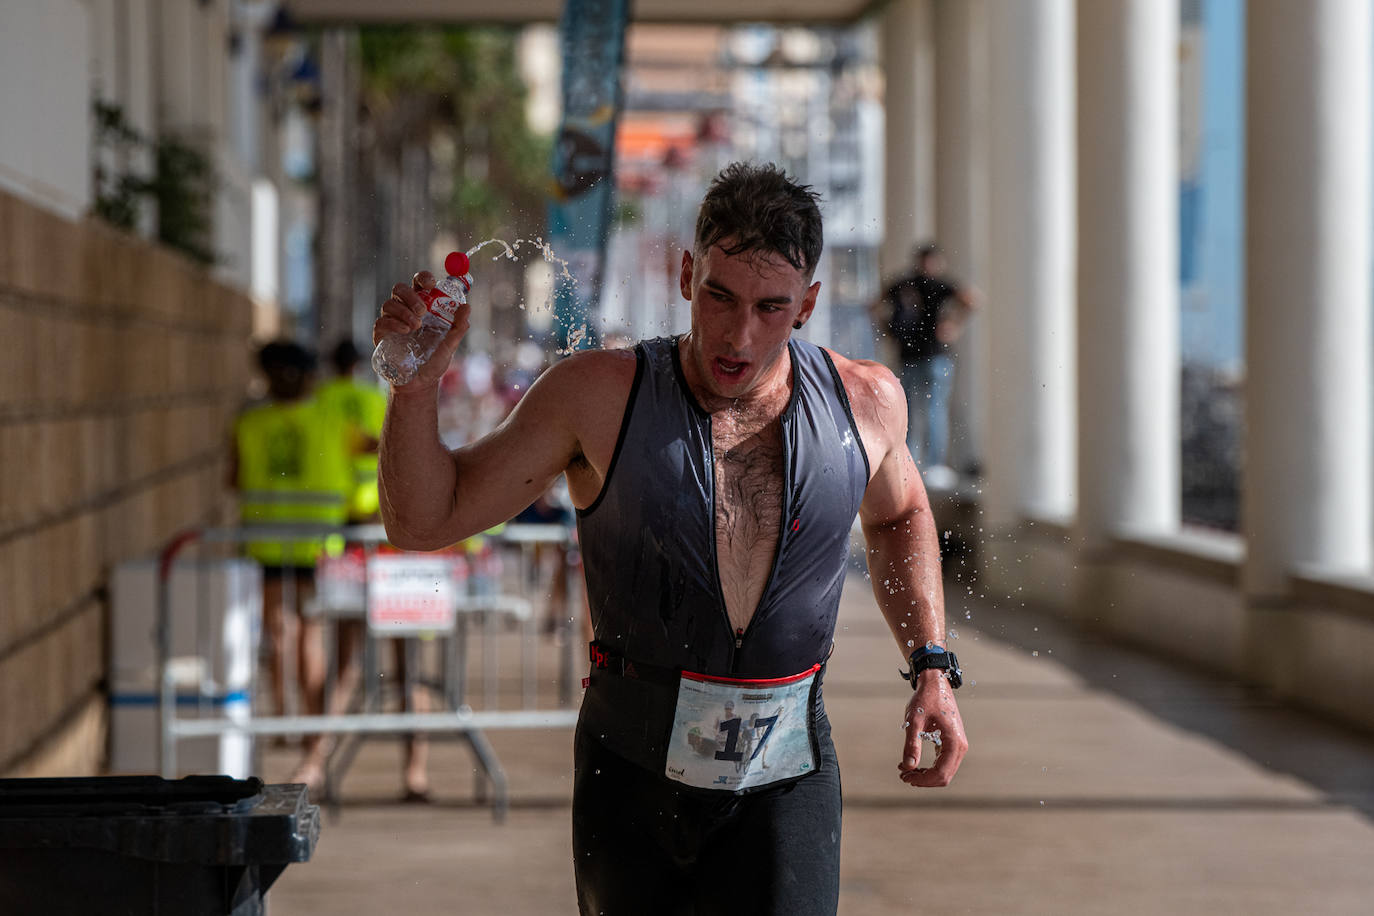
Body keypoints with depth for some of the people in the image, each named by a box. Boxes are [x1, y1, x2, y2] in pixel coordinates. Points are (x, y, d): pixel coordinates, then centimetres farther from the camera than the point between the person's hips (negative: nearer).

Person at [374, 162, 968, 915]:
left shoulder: (862, 402, -1)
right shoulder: (601, 396, -8)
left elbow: (899, 515, 23)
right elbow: (424, 520, -4)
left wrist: (934, 669, 12)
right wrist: (415, 387, -20)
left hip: (783, 787, 0)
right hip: (631, 771, 0)